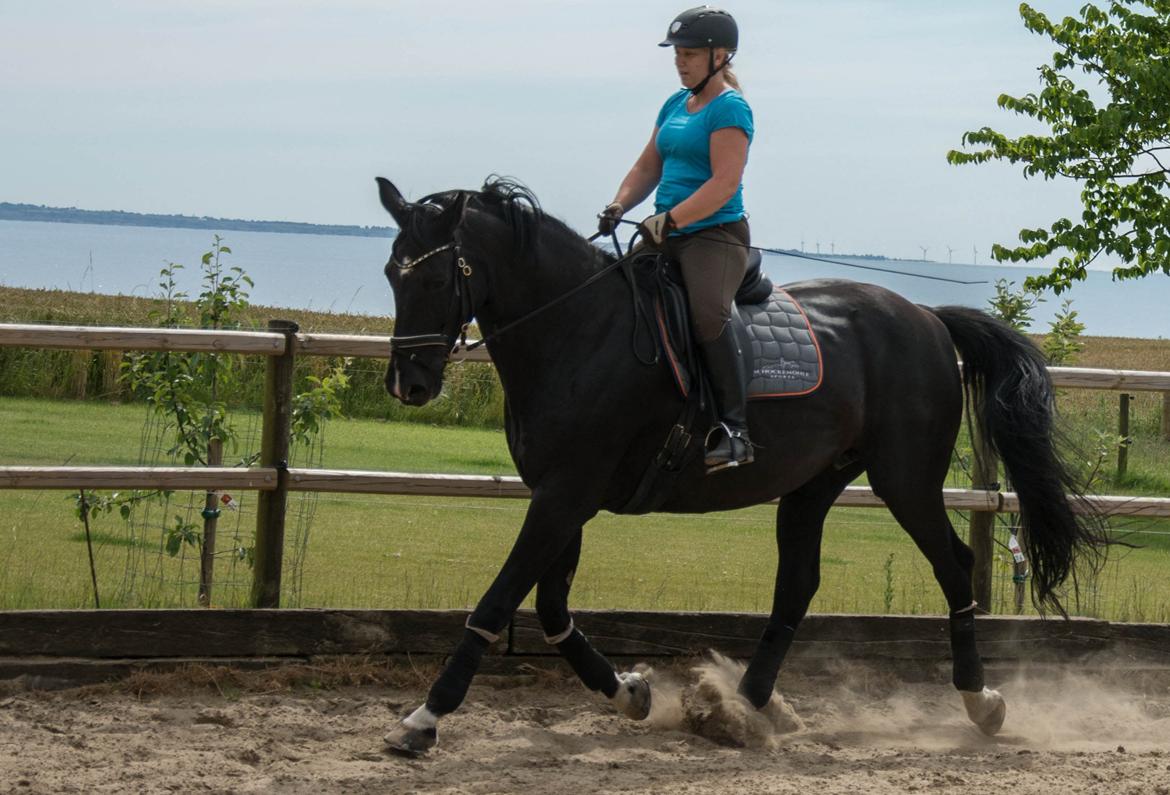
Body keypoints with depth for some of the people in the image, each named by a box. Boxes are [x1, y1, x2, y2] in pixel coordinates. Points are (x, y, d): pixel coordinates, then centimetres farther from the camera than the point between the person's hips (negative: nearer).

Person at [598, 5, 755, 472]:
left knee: (708, 312, -32)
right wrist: (618, 207, 2)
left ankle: (734, 429, -31)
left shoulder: (730, 110, -9)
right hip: (668, 234, 9)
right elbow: (648, 167, 20)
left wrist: (669, 220, -26)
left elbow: (724, 183, -19)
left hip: (715, 233, -9)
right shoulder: (675, 105, 17)